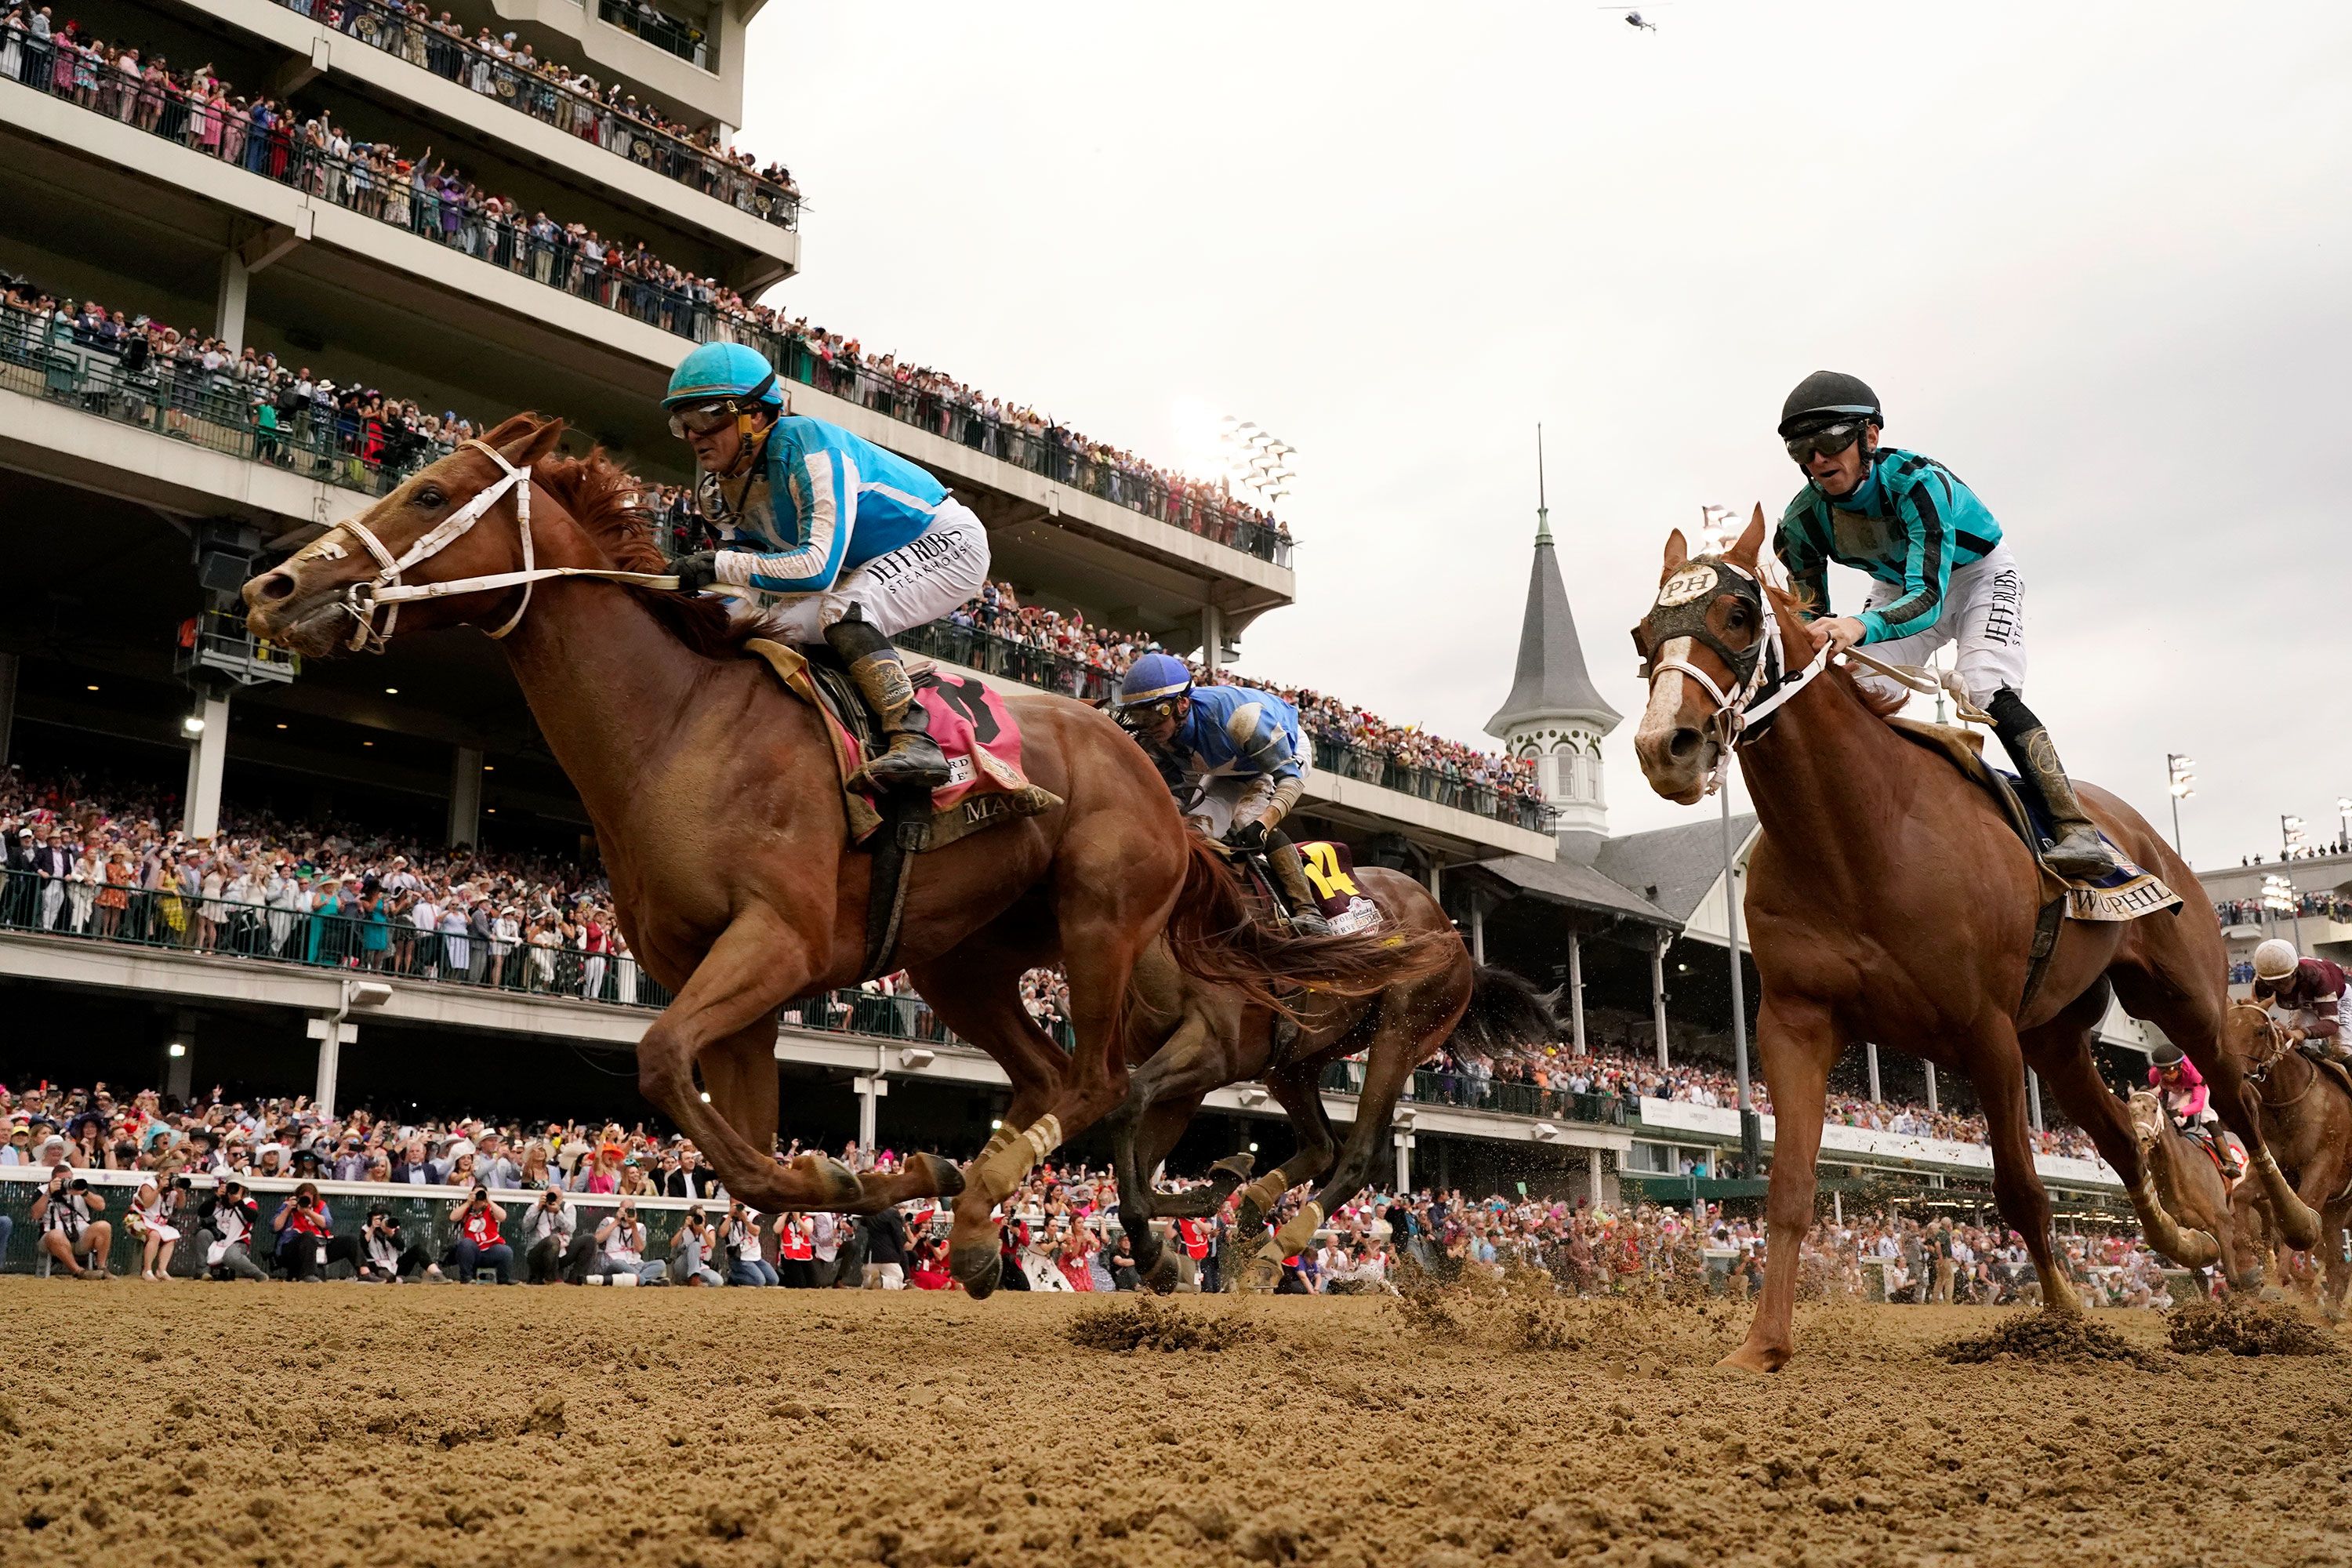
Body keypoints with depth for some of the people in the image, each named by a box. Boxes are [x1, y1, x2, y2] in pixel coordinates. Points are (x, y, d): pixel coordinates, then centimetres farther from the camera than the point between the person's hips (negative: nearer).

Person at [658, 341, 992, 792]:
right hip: (869, 569, 9)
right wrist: (697, 590, -22)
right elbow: (753, 595, -3)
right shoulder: (728, 490, -3)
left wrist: (719, 565, -35)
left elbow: (820, 567, -37)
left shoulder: (808, 443, -28)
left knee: (842, 609, -32)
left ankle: (914, 742, -36)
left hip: (950, 540, -9)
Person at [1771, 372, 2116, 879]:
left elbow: (1929, 596, -46)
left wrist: (1860, 626, -67)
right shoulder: (1801, 522, -22)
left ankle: (2076, 829, -26)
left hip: (1979, 575, -5)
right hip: (1897, 588, 5)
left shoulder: (1917, 480, -37)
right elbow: (1810, 618, -17)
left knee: (1986, 690, -27)